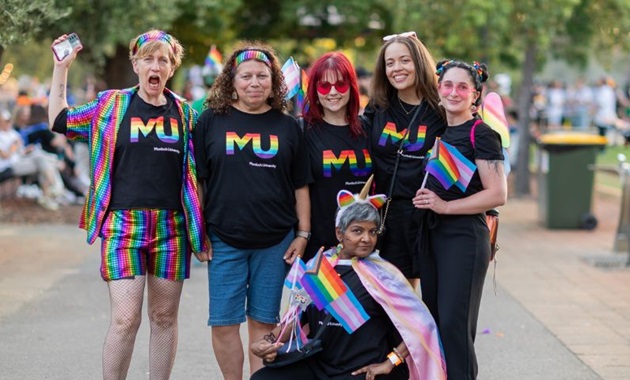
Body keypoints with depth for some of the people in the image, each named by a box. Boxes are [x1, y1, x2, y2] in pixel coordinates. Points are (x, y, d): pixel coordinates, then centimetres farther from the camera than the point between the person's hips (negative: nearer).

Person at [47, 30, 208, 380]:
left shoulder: (185, 113, 9)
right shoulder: (112, 104, 6)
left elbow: (196, 173, 12)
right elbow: (59, 121, 14)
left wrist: (202, 230, 8)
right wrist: (61, 68, 8)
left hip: (171, 227, 2)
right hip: (123, 223, -2)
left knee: (164, 317, 7)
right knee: (125, 319, -9)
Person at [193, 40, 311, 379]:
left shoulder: (287, 126, 5)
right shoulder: (212, 121, 1)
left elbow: (300, 186, 8)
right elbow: (196, 179, 3)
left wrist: (303, 234, 3)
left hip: (275, 242, 1)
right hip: (224, 240, -1)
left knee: (263, 322, 7)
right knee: (224, 323, 0)